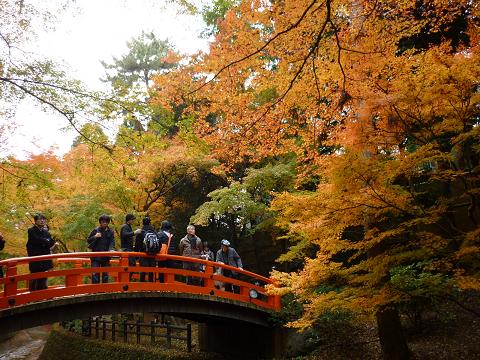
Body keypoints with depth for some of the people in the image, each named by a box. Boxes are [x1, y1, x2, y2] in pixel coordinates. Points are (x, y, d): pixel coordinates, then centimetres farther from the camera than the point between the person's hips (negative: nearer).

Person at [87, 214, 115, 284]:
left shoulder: (110, 232, 5)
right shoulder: (96, 230, 1)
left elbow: (112, 242, -3)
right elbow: (88, 240, 5)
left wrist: (111, 249, -23)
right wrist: (95, 237, -14)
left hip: (106, 257, 2)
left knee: (105, 274, 9)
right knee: (95, 273, -5)